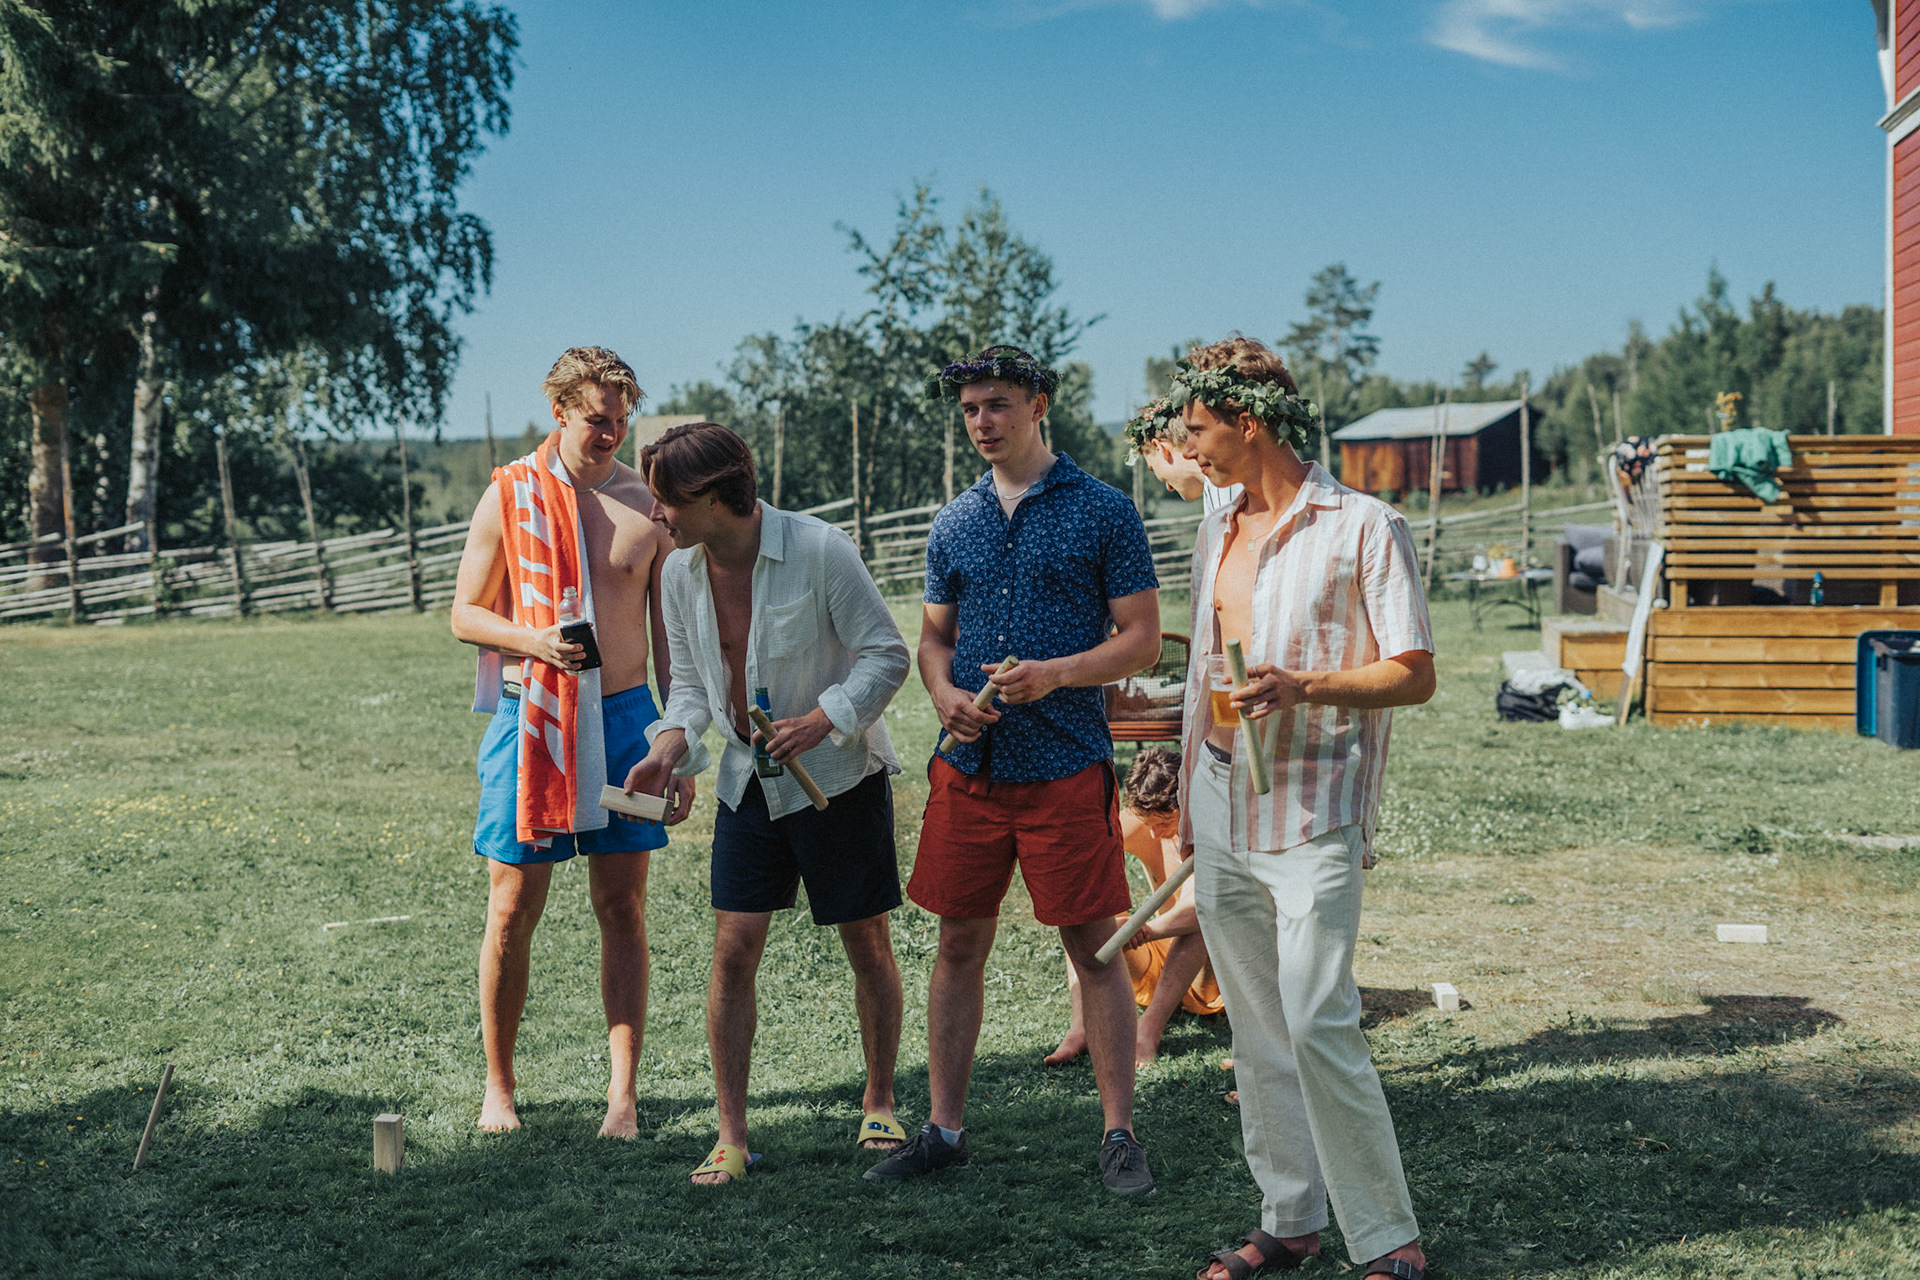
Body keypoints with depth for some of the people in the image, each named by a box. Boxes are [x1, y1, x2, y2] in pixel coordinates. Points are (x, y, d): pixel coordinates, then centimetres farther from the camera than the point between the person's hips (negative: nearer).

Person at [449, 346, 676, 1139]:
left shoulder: (648, 505, 5)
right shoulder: (507, 497, 1)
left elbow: (668, 631, 10)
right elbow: (464, 614, 6)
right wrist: (531, 639, -15)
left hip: (621, 717, 1)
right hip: (529, 718, -1)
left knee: (623, 909, 3)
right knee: (512, 910, 3)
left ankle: (623, 1094, 9)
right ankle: (498, 1088, 18)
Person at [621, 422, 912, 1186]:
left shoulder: (820, 551, -17)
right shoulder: (681, 572, -1)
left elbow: (886, 655, -12)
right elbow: (692, 682, 10)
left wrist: (823, 720, -24)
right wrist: (672, 745, -9)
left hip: (838, 776, -4)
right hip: (749, 779, 4)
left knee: (866, 944, 8)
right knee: (733, 950, -3)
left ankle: (880, 1105, 27)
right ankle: (731, 1137, 5)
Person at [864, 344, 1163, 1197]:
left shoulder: (1104, 512, -1)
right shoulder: (953, 525, 12)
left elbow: (1142, 639, -3)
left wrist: (1055, 674, -18)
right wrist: (945, 693, -4)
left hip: (1067, 767, -4)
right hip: (969, 766, 4)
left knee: (1095, 947, 1)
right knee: (959, 943, 9)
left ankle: (1119, 1135, 11)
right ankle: (943, 1129, 18)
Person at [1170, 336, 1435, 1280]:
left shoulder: (1362, 528, -6)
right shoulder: (1217, 537, 15)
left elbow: (1414, 675, -8)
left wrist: (1301, 687, -22)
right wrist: (1189, 807, 22)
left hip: (1311, 813, -7)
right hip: (1222, 813, 7)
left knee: (1318, 1025, -12)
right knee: (1255, 1030, 10)